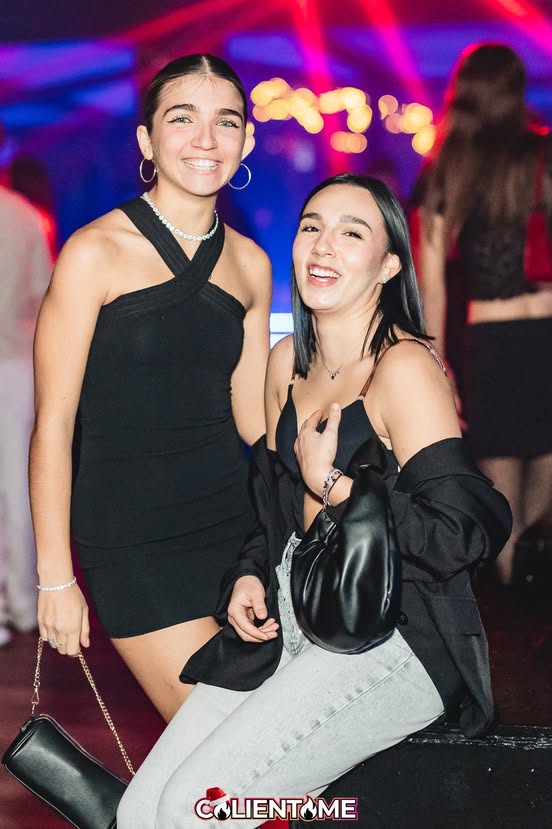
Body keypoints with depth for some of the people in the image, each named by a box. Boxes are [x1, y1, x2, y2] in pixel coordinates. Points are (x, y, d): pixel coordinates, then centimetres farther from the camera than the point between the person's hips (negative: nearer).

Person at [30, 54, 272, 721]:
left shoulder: (251, 263, 8)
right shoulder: (97, 252, -8)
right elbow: (54, 421, -8)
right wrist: (55, 578, -9)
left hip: (231, 517, 6)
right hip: (131, 535, -5)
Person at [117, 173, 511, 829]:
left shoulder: (404, 368, -13)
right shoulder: (287, 362, 10)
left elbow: (462, 534, -19)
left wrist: (333, 484, -12)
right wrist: (249, 576, 4)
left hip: (393, 637, -7)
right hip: (291, 621, 7)